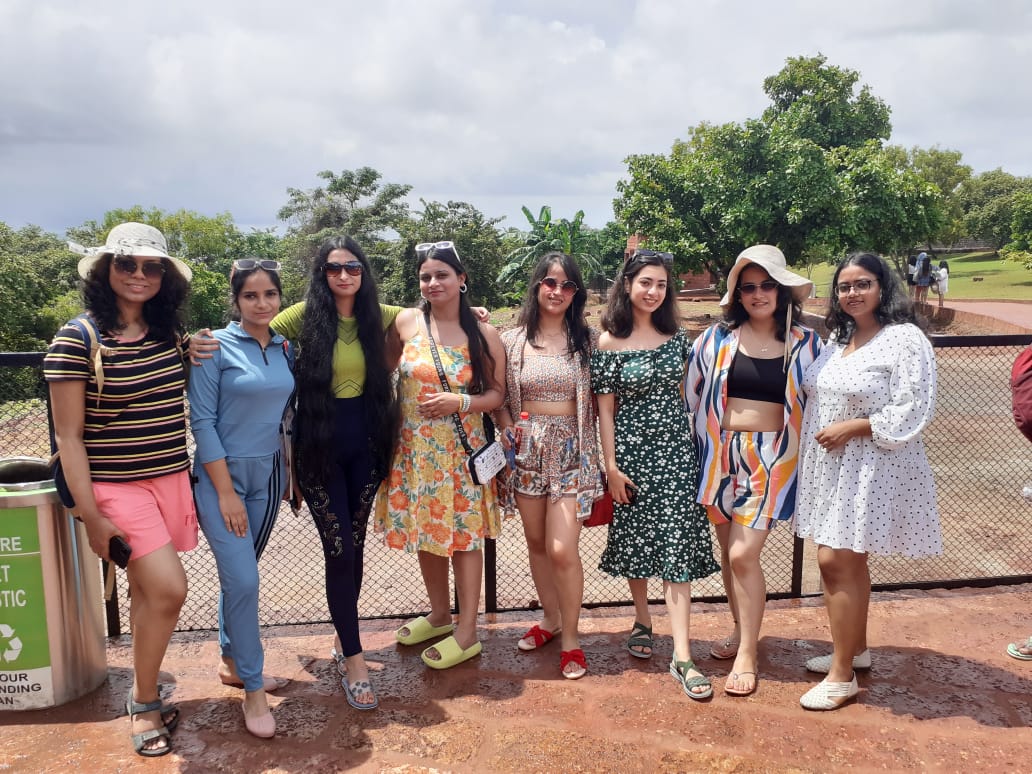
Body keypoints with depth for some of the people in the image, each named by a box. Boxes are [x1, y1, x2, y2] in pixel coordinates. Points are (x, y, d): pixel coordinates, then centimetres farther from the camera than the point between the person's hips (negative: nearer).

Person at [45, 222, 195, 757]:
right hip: (116, 486, -5)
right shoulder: (77, 339, -11)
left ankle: (143, 697, 28)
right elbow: (68, 436, -10)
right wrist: (91, 516, -12)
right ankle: (143, 703, 10)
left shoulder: (169, 333, 5)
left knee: (147, 591, 12)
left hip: (172, 478, 5)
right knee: (168, 589, -12)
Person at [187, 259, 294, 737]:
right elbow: (202, 422, -12)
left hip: (269, 474, 5)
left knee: (240, 574, 15)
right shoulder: (215, 347, -11)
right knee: (243, 580, -9)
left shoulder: (285, 348, 4)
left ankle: (232, 662, 32)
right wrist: (226, 491, -15)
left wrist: (293, 474, 10)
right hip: (222, 475, -5)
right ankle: (252, 688, 5)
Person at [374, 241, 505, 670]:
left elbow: (497, 393, -2)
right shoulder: (406, 321, -1)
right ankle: (439, 615, 35)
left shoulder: (483, 334, -6)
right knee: (425, 531, 14)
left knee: (464, 535, 4)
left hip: (461, 449, -3)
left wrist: (461, 401, -17)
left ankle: (467, 633, 17)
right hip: (414, 447, 3)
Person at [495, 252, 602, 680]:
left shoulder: (588, 339, 1)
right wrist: (506, 428, -6)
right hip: (527, 449, 2)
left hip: (572, 450, -2)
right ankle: (550, 618, 35)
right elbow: (499, 397, 9)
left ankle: (570, 637, 10)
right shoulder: (511, 341, 3)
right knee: (536, 542, 12)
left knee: (562, 548, -9)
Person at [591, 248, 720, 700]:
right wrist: (611, 466, -8)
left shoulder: (676, 337, 5)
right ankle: (643, 621, 35)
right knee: (635, 541, 10)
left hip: (675, 450, 2)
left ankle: (682, 656, -3)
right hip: (632, 451, -1)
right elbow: (605, 409, -5)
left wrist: (697, 446, 9)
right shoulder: (609, 342, -5)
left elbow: (684, 392, 12)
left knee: (678, 546, -4)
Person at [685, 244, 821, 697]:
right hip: (720, 454, 3)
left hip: (770, 459, -2)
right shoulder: (717, 339, 2)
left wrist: (804, 455, 4)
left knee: (744, 554, -8)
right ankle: (742, 631, 31)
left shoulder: (805, 345, 1)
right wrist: (699, 447, 9)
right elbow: (691, 394, 8)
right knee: (727, 551, 11)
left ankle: (746, 654, 7)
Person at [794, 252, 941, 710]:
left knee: (836, 561, -7)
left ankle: (842, 676, 5)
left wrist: (851, 427, -18)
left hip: (869, 470, -7)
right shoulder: (838, 337, 13)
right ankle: (856, 649, 32)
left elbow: (913, 412, -17)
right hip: (830, 466, 8)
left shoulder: (904, 340, -12)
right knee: (848, 563, 16)